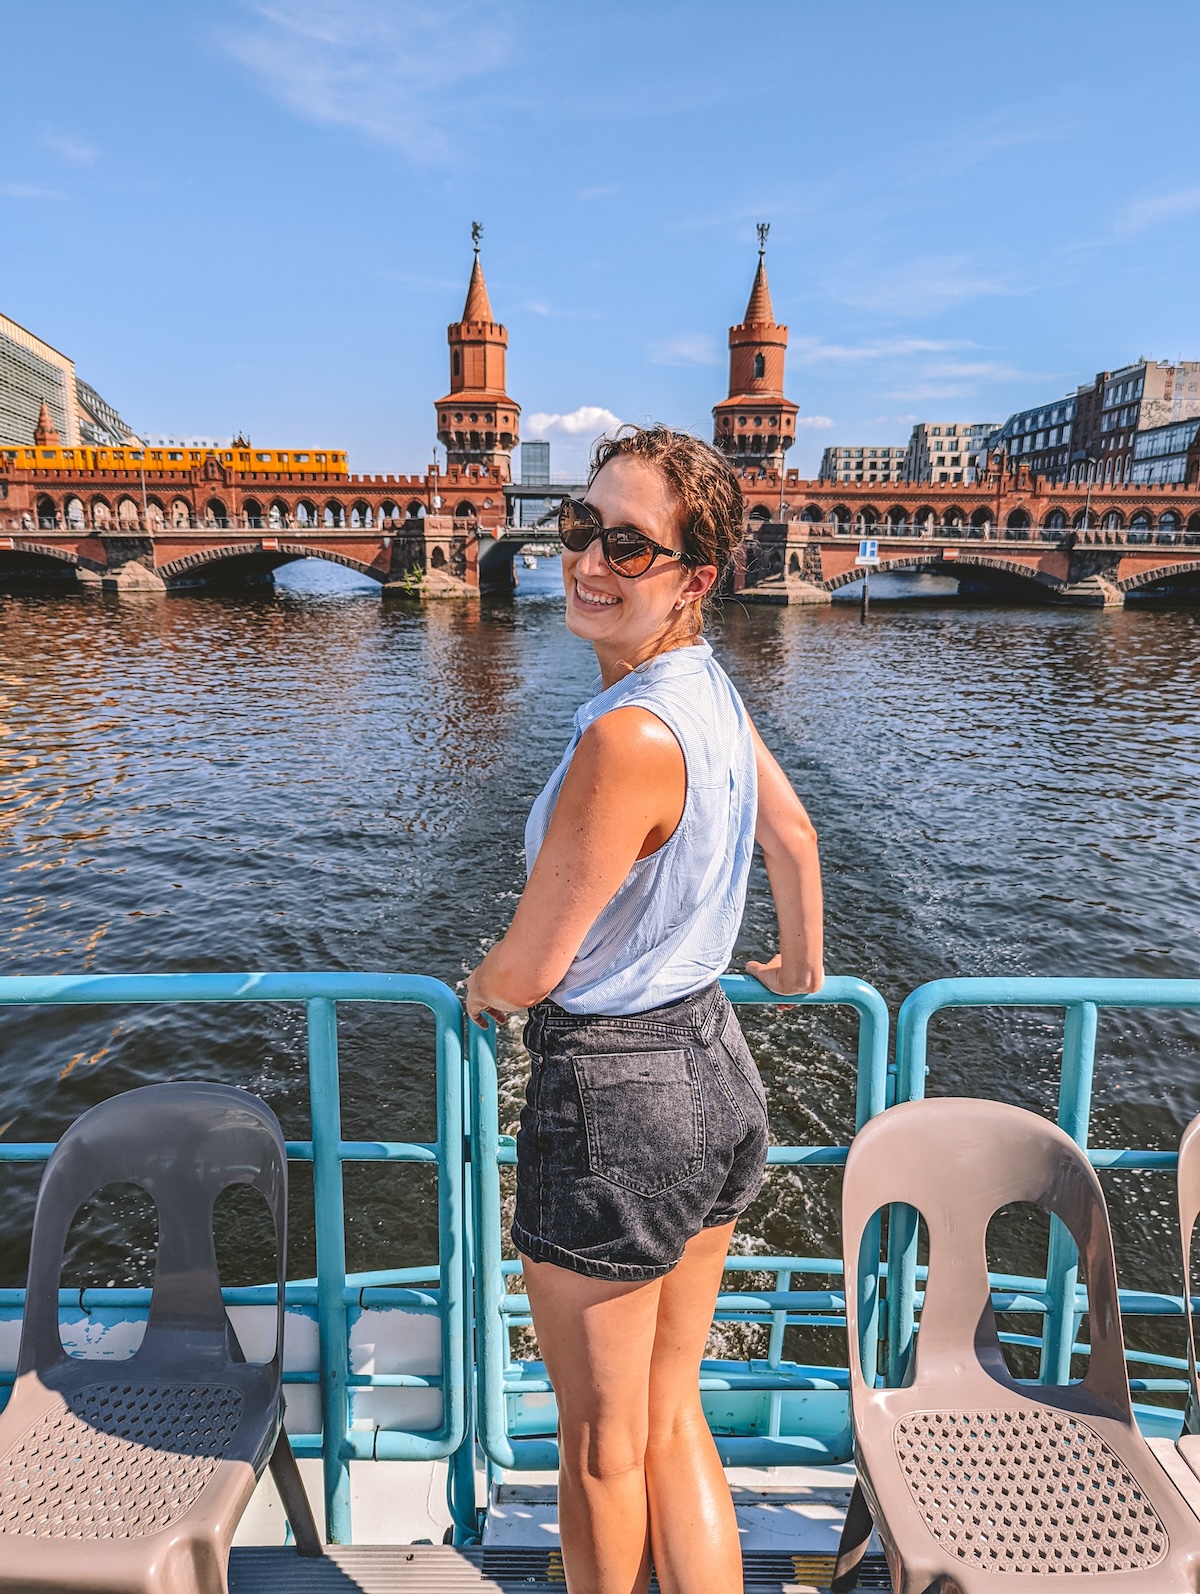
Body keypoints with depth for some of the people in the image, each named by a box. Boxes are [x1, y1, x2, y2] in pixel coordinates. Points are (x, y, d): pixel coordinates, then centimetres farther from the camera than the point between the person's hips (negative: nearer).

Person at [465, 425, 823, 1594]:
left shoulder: (629, 736, -27)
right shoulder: (710, 687, 1)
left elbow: (530, 967, -19)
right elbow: (793, 834, 16)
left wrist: (480, 990, 5)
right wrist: (801, 963, 32)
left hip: (613, 1100, -8)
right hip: (716, 1070, 9)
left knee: (601, 1448, 20)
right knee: (672, 1417, 25)